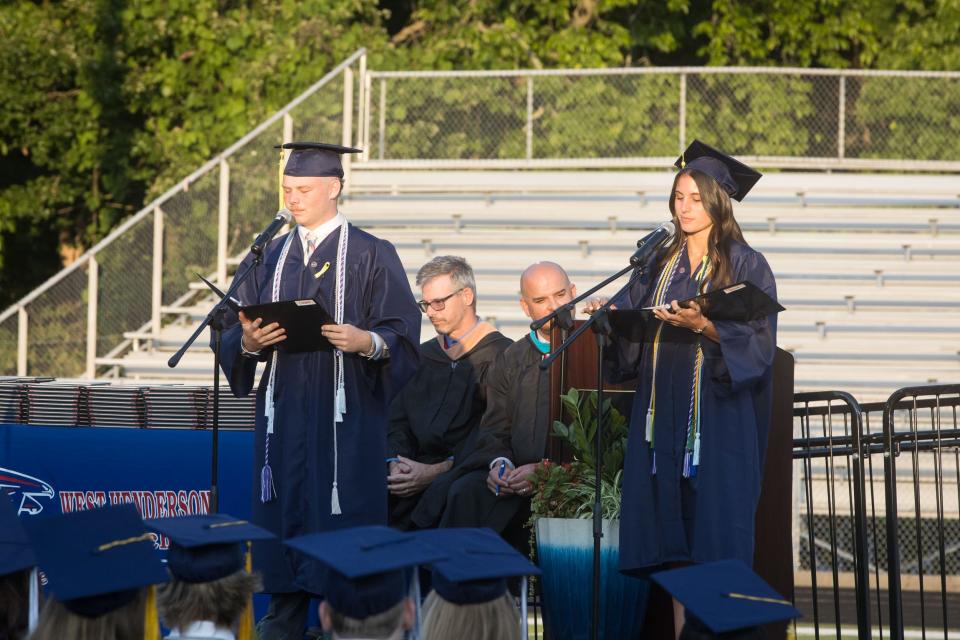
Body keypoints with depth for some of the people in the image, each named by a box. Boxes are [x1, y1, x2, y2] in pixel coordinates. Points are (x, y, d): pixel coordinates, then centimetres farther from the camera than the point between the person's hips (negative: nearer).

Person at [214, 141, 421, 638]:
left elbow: (403, 335, -5)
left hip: (347, 417, -4)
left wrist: (367, 342, -25)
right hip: (283, 415, 4)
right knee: (283, 520, 3)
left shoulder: (371, 257, 1)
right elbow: (234, 334, 13)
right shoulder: (269, 258, 15)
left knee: (343, 523, -6)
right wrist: (248, 343, -10)